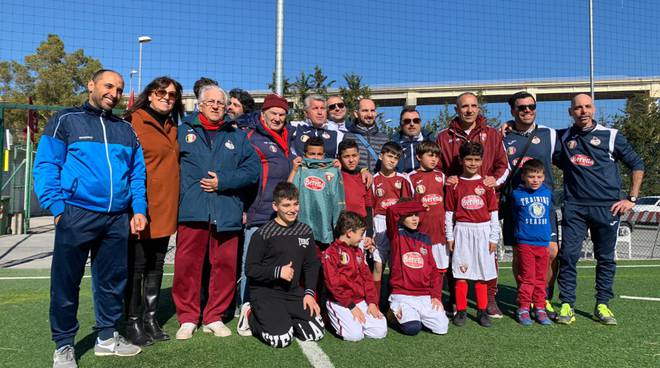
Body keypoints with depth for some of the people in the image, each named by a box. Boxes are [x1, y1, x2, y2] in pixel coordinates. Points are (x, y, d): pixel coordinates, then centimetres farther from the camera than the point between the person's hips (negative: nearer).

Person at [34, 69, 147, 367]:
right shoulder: (66, 120, 4)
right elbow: (46, 167, -2)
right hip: (77, 215, -3)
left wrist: (139, 209, 2)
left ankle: (107, 337, 26)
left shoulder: (127, 130, 16)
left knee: (113, 281, 11)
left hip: (118, 219, 4)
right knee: (66, 282, 4)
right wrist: (58, 208, -11)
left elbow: (137, 173, 14)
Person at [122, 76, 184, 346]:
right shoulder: (134, 122, -7)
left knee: (156, 267, 14)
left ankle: (151, 319, 25)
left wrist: (173, 203, 14)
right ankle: (133, 322, 17)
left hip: (164, 211, 7)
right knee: (136, 268, 4)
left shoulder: (172, 128, 15)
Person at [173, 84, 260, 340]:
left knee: (225, 265, 3)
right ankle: (188, 318, 16)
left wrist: (223, 181, -5)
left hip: (227, 212, 2)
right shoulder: (183, 131, 12)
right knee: (187, 265, 0)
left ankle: (214, 318, 18)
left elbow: (252, 170, 5)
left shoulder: (237, 137, 16)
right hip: (191, 211, -1)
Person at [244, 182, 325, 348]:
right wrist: (277, 271, -21)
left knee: (316, 333, -7)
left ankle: (284, 318, 18)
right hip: (265, 292, -5)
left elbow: (311, 265, 11)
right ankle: (253, 317, 8)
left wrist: (309, 292, -1)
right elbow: (251, 269, -9)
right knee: (282, 339, -21)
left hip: (294, 293, 5)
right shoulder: (263, 234, -9)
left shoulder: (305, 231, 6)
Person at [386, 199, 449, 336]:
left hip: (425, 296, 4)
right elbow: (392, 210, -19)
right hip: (402, 295, -4)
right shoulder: (396, 236, 0)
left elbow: (433, 269, 11)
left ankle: (417, 315, 17)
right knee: (412, 328, -22)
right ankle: (396, 314, 10)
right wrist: (418, 205, -6)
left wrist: (436, 295, 1)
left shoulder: (424, 239, 13)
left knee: (441, 327, -10)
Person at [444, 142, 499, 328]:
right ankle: (461, 311, 11)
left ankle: (482, 311, 18)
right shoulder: (454, 185, 2)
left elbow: (493, 213, 5)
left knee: (482, 273, 7)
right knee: (461, 273, 0)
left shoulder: (486, 185, 4)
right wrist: (449, 237, 1)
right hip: (462, 232, -1)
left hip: (483, 232, 1)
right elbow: (449, 213, 4)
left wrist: (494, 238, 2)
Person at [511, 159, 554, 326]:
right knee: (527, 277, -2)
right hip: (525, 242, -3)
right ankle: (523, 308, 8)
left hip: (543, 242, 3)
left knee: (541, 277, 9)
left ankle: (540, 308, 19)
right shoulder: (517, 194, -3)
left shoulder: (547, 193, 6)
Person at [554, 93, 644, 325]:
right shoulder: (562, 137, 9)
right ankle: (567, 306, 2)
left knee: (606, 259, 6)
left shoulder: (611, 136, 6)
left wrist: (631, 198, 4)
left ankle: (602, 306, 18)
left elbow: (637, 165, 11)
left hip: (607, 208, 0)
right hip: (574, 208, 0)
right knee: (568, 256, -6)